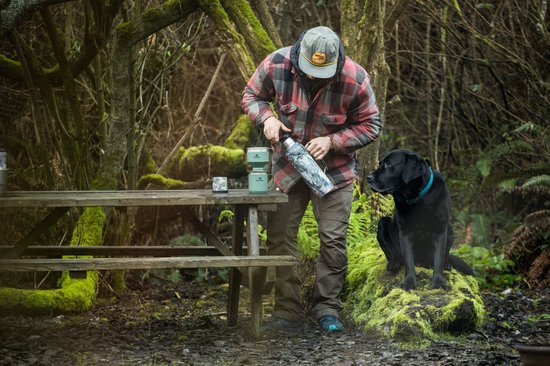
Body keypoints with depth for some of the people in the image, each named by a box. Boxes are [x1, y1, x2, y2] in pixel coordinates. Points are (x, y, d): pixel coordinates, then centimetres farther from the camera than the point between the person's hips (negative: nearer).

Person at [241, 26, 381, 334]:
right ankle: (289, 314, 7)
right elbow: (252, 95, 2)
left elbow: (370, 126, -10)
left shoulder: (355, 79, -22)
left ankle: (328, 309, 10)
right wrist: (267, 117, -19)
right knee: (280, 237, 0)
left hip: (334, 168, -2)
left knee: (333, 240, -5)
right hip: (288, 165, 2)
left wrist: (332, 141, -22)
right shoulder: (276, 65, -18)